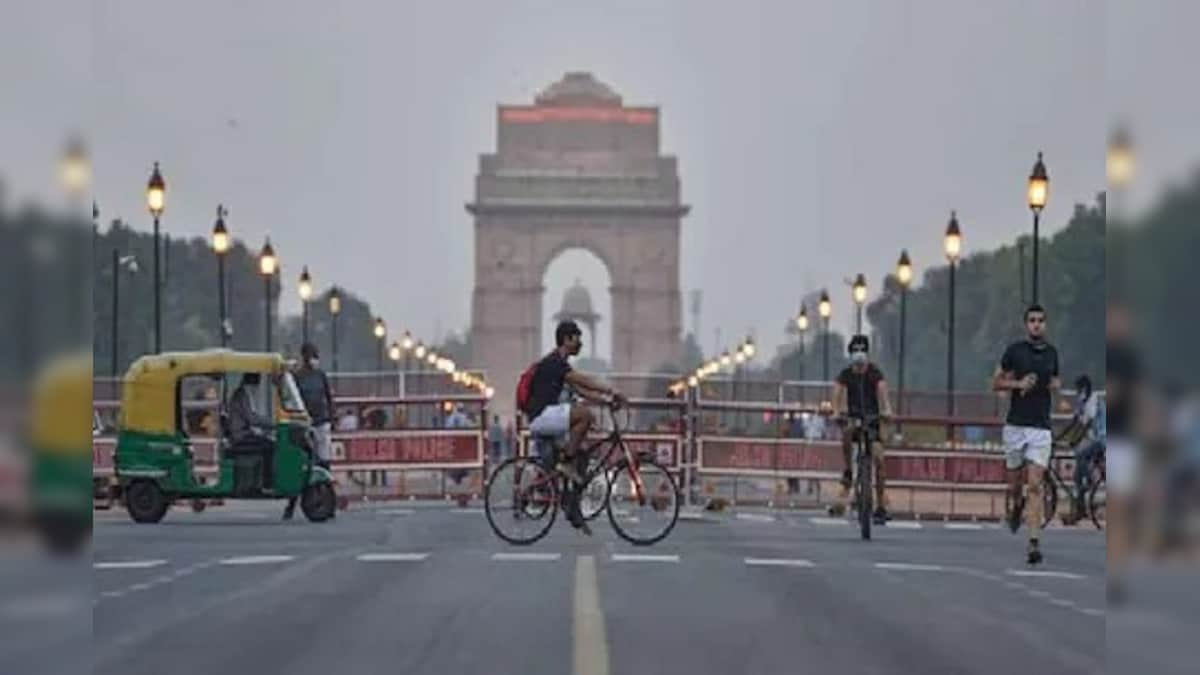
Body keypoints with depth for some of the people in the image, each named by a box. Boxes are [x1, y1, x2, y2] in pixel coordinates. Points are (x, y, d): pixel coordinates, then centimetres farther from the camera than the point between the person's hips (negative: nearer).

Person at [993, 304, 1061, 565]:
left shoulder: (1052, 352, 9)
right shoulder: (1014, 350, -1)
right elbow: (996, 382, 4)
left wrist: (1057, 384, 2)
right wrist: (1018, 383, -13)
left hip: (1041, 428, 0)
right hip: (1015, 425, 0)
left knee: (1034, 486, -10)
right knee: (1014, 483, 10)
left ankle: (1034, 543, -16)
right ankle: (1016, 505, 47)